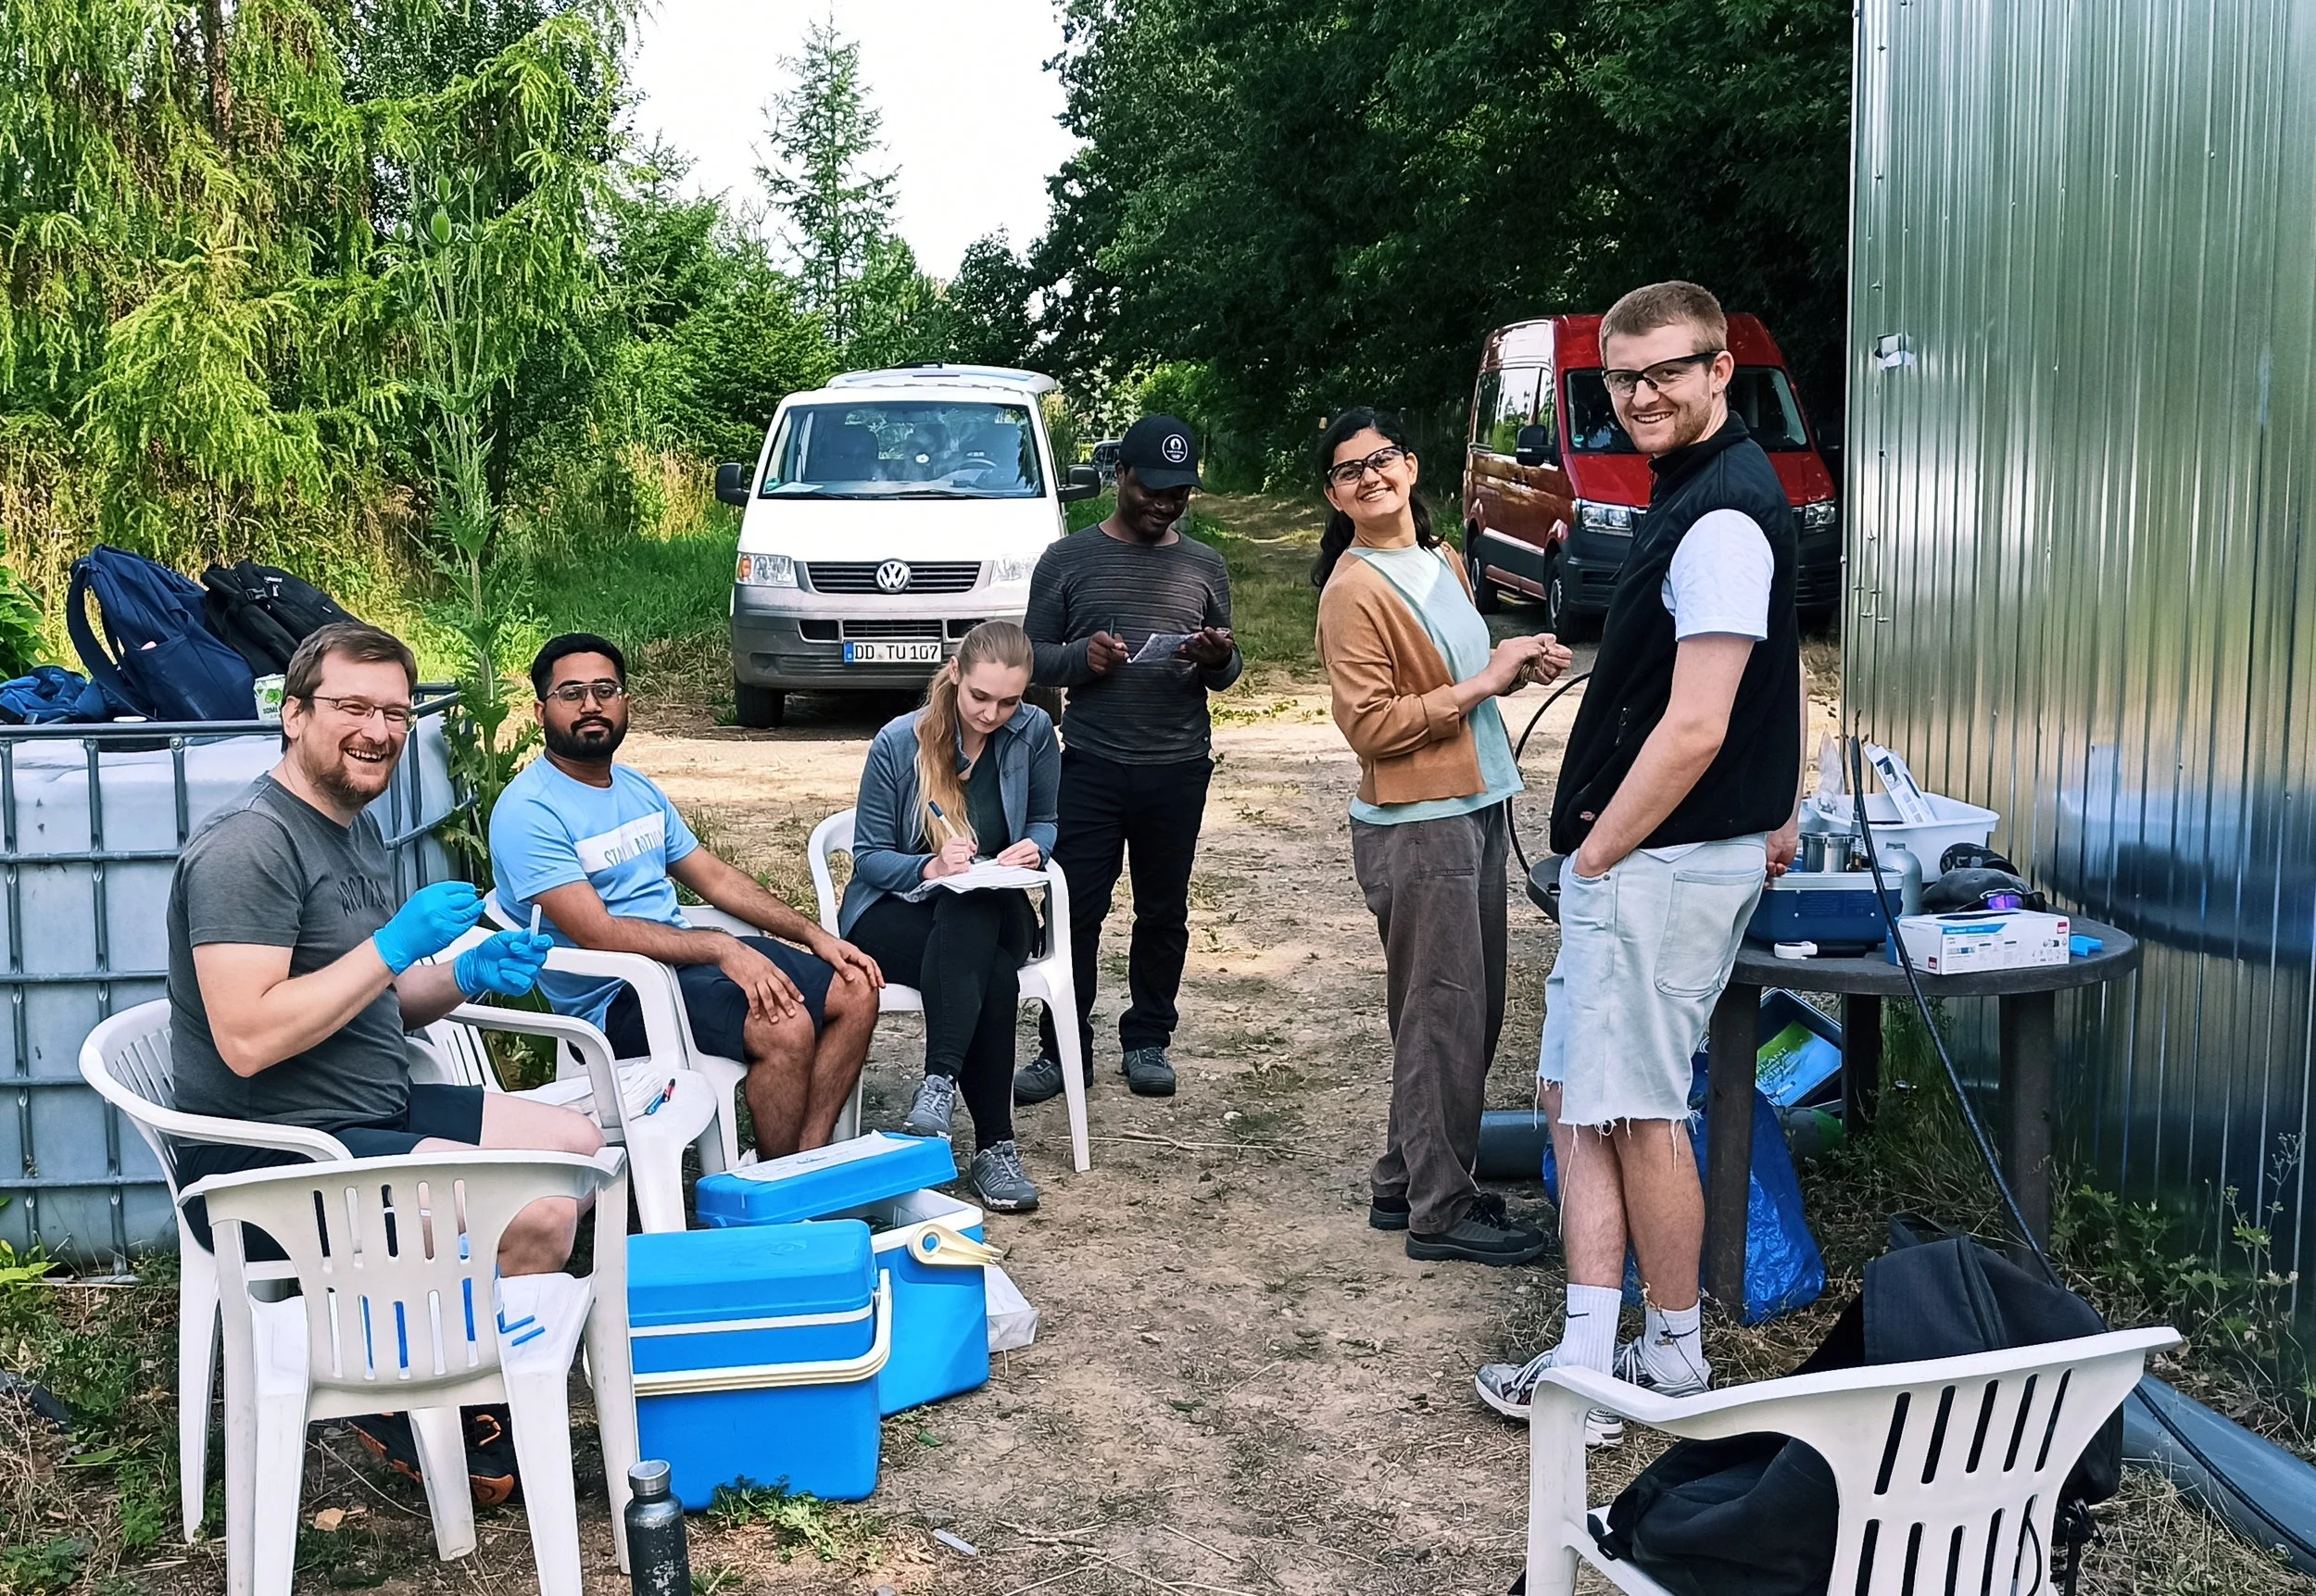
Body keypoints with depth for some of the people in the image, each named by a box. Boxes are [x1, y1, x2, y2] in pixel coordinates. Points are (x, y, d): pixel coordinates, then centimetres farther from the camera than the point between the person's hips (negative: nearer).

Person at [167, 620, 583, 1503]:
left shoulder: (356, 826, 13)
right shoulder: (250, 844, -19)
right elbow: (247, 1039, -27)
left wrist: (466, 975, 0)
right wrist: (396, 944, -24)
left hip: (374, 1111, 10)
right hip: (269, 1161, -10)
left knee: (579, 1145, 13)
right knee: (543, 1212, -22)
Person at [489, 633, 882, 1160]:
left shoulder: (638, 790, 15)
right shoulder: (528, 813, -13)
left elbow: (715, 877, 18)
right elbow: (598, 933, -22)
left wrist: (813, 935, 6)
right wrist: (721, 948, -28)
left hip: (688, 954, 9)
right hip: (614, 997, -9)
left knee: (854, 992, 0)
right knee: (785, 1026, -28)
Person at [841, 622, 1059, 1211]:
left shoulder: (1034, 732, -3)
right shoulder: (898, 742, -9)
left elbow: (1045, 821, 12)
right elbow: (869, 856, -5)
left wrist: (1032, 848, -12)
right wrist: (930, 867, -25)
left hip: (993, 910, 2)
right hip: (894, 909, -2)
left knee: (968, 914, -38)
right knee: (993, 977, -34)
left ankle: (940, 1087, -42)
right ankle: (994, 1146, -36)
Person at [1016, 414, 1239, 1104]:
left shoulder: (1204, 567, 8)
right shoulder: (1068, 560, 1)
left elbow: (1227, 671, 14)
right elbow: (1031, 657, 3)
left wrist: (1217, 659, -10)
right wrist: (1080, 657, -18)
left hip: (1179, 769, 2)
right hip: (1091, 767, -2)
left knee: (1164, 912, 10)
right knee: (1076, 911, 0)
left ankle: (1147, 1041, 23)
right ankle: (1062, 1049, 10)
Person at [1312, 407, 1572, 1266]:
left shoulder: (1444, 561, 12)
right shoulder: (1354, 592, -14)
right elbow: (1370, 724, -18)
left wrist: (1516, 665, 5)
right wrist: (1479, 685, -18)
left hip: (1477, 810, 9)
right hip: (1415, 826, -9)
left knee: (1472, 1012, 15)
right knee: (1443, 1018, -2)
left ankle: (1407, 1182, 27)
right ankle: (1441, 1212, 10)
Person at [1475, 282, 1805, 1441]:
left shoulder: (1720, 517, -18)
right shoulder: (1701, 491, 15)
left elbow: (1692, 729, -23)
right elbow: (1775, 680, 23)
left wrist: (1595, 856, -13)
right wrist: (1775, 813, 23)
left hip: (1659, 862, -11)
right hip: (1641, 860, 11)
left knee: (1636, 1113, 0)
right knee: (1572, 1092, 12)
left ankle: (1673, 1362, 17)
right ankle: (1586, 1364, 18)